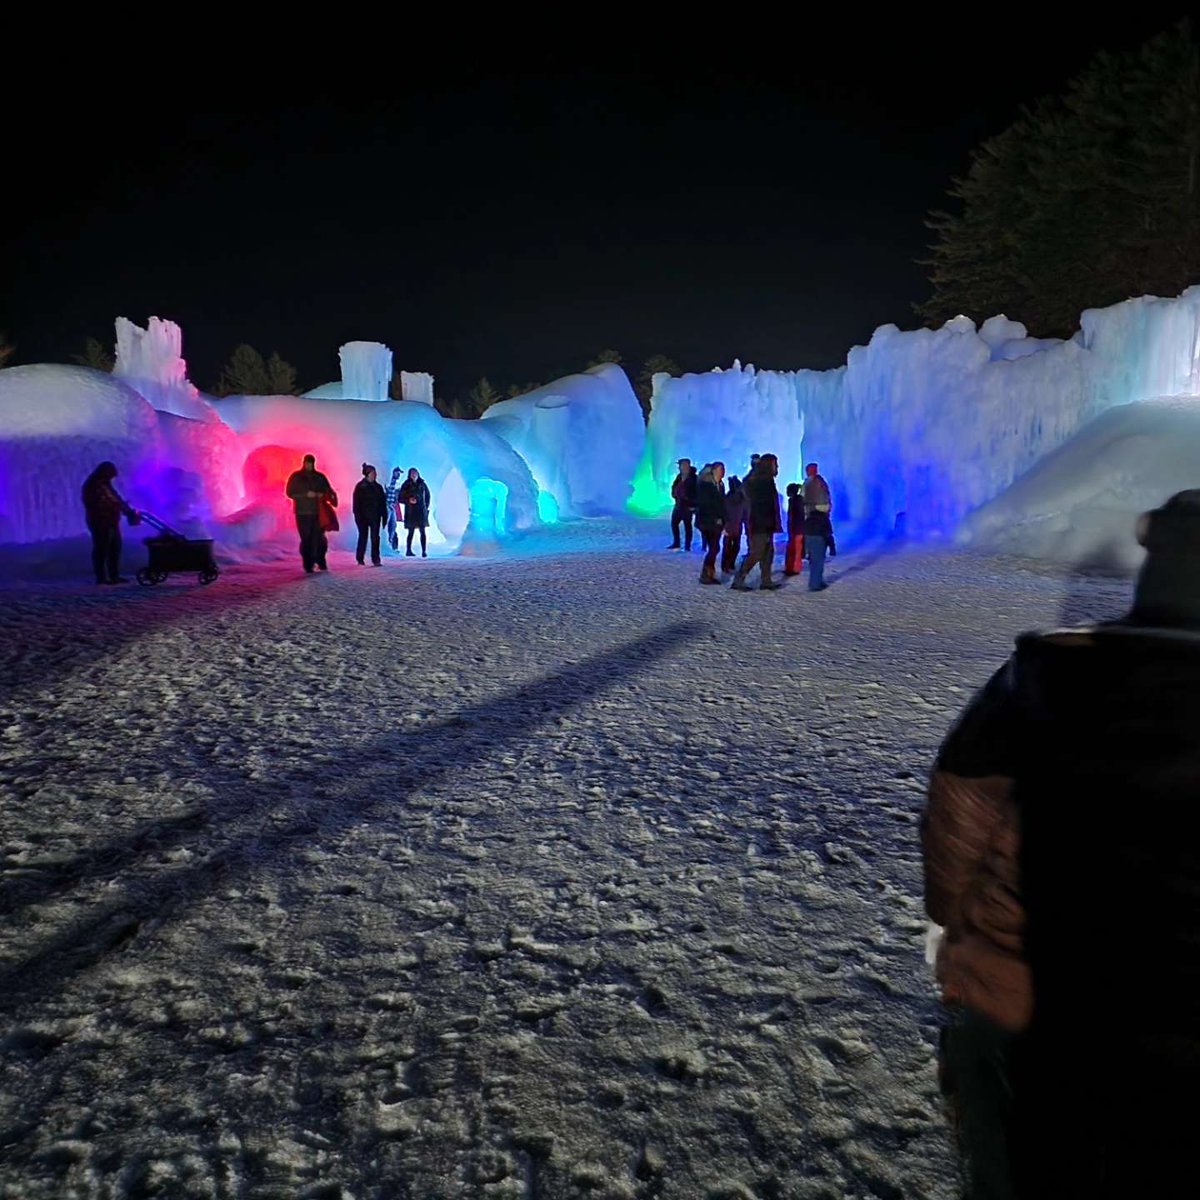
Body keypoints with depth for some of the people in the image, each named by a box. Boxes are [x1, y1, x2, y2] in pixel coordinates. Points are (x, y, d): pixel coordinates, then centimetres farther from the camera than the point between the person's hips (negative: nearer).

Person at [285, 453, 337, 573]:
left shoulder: (320, 477, 11)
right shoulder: (296, 477, 5)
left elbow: (329, 491, 16)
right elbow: (290, 492, 0)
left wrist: (322, 495, -7)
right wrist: (306, 494, -13)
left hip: (318, 513, 2)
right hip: (303, 513, -2)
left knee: (319, 538, -6)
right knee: (306, 539, -6)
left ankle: (320, 562, 8)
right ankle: (308, 565, -2)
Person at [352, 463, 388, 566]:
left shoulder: (378, 487, 9)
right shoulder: (360, 486, -2)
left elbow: (383, 502, 10)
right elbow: (356, 502, -5)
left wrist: (384, 515, 6)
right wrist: (357, 515, -12)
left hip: (375, 516, 3)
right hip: (363, 516, -3)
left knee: (375, 538, -3)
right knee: (363, 537, 4)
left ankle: (375, 559, -4)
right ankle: (360, 559, 15)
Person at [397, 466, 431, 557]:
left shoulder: (422, 484, 4)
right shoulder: (406, 485, -3)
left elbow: (427, 495, 19)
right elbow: (399, 499, -1)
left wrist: (426, 506, 12)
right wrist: (408, 500, -17)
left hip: (421, 511, 2)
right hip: (410, 512, -2)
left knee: (422, 531, -5)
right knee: (411, 532, 3)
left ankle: (423, 551, -6)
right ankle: (408, 551, 13)